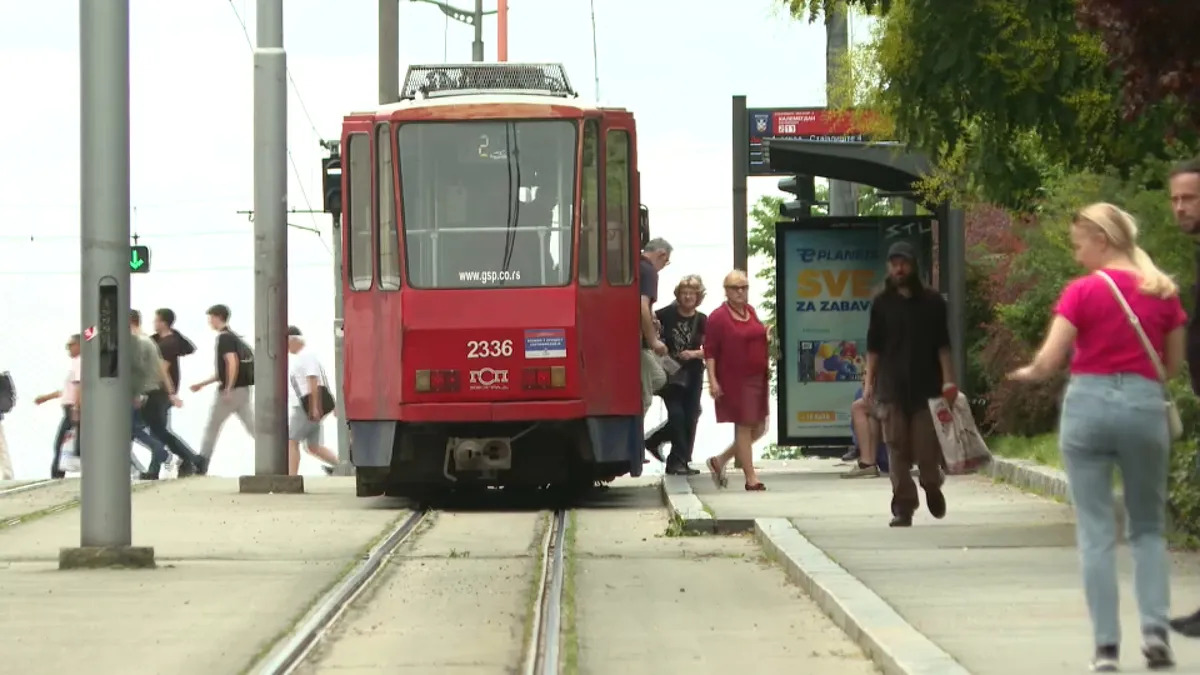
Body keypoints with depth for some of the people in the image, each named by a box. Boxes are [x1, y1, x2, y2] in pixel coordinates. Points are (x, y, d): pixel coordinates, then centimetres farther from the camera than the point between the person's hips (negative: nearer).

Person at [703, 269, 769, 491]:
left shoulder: (751, 312, 13)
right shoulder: (718, 317, -9)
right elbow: (710, 351, -11)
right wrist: (712, 380, -18)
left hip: (757, 379, 8)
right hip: (734, 380, -8)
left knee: (759, 428, 8)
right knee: (744, 427, -3)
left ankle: (720, 460, 22)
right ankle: (751, 478, 2)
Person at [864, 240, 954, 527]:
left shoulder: (932, 301, 4)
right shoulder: (882, 304, 7)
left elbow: (942, 345, 3)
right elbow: (873, 347, 9)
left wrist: (947, 380, -5)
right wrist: (869, 382, 2)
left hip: (926, 385, -1)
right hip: (891, 388, 1)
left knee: (926, 448, -4)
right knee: (897, 450, -2)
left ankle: (932, 487, 26)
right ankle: (903, 508, 3)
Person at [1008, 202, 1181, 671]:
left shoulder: (1083, 291, -6)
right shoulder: (1163, 291, 5)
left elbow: (1049, 361, -9)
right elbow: (1174, 364, 12)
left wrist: (1027, 374, 12)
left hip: (1089, 404, -3)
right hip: (1145, 405, 3)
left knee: (1096, 530, 2)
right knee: (1148, 527, 15)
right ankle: (1155, 630, -1)